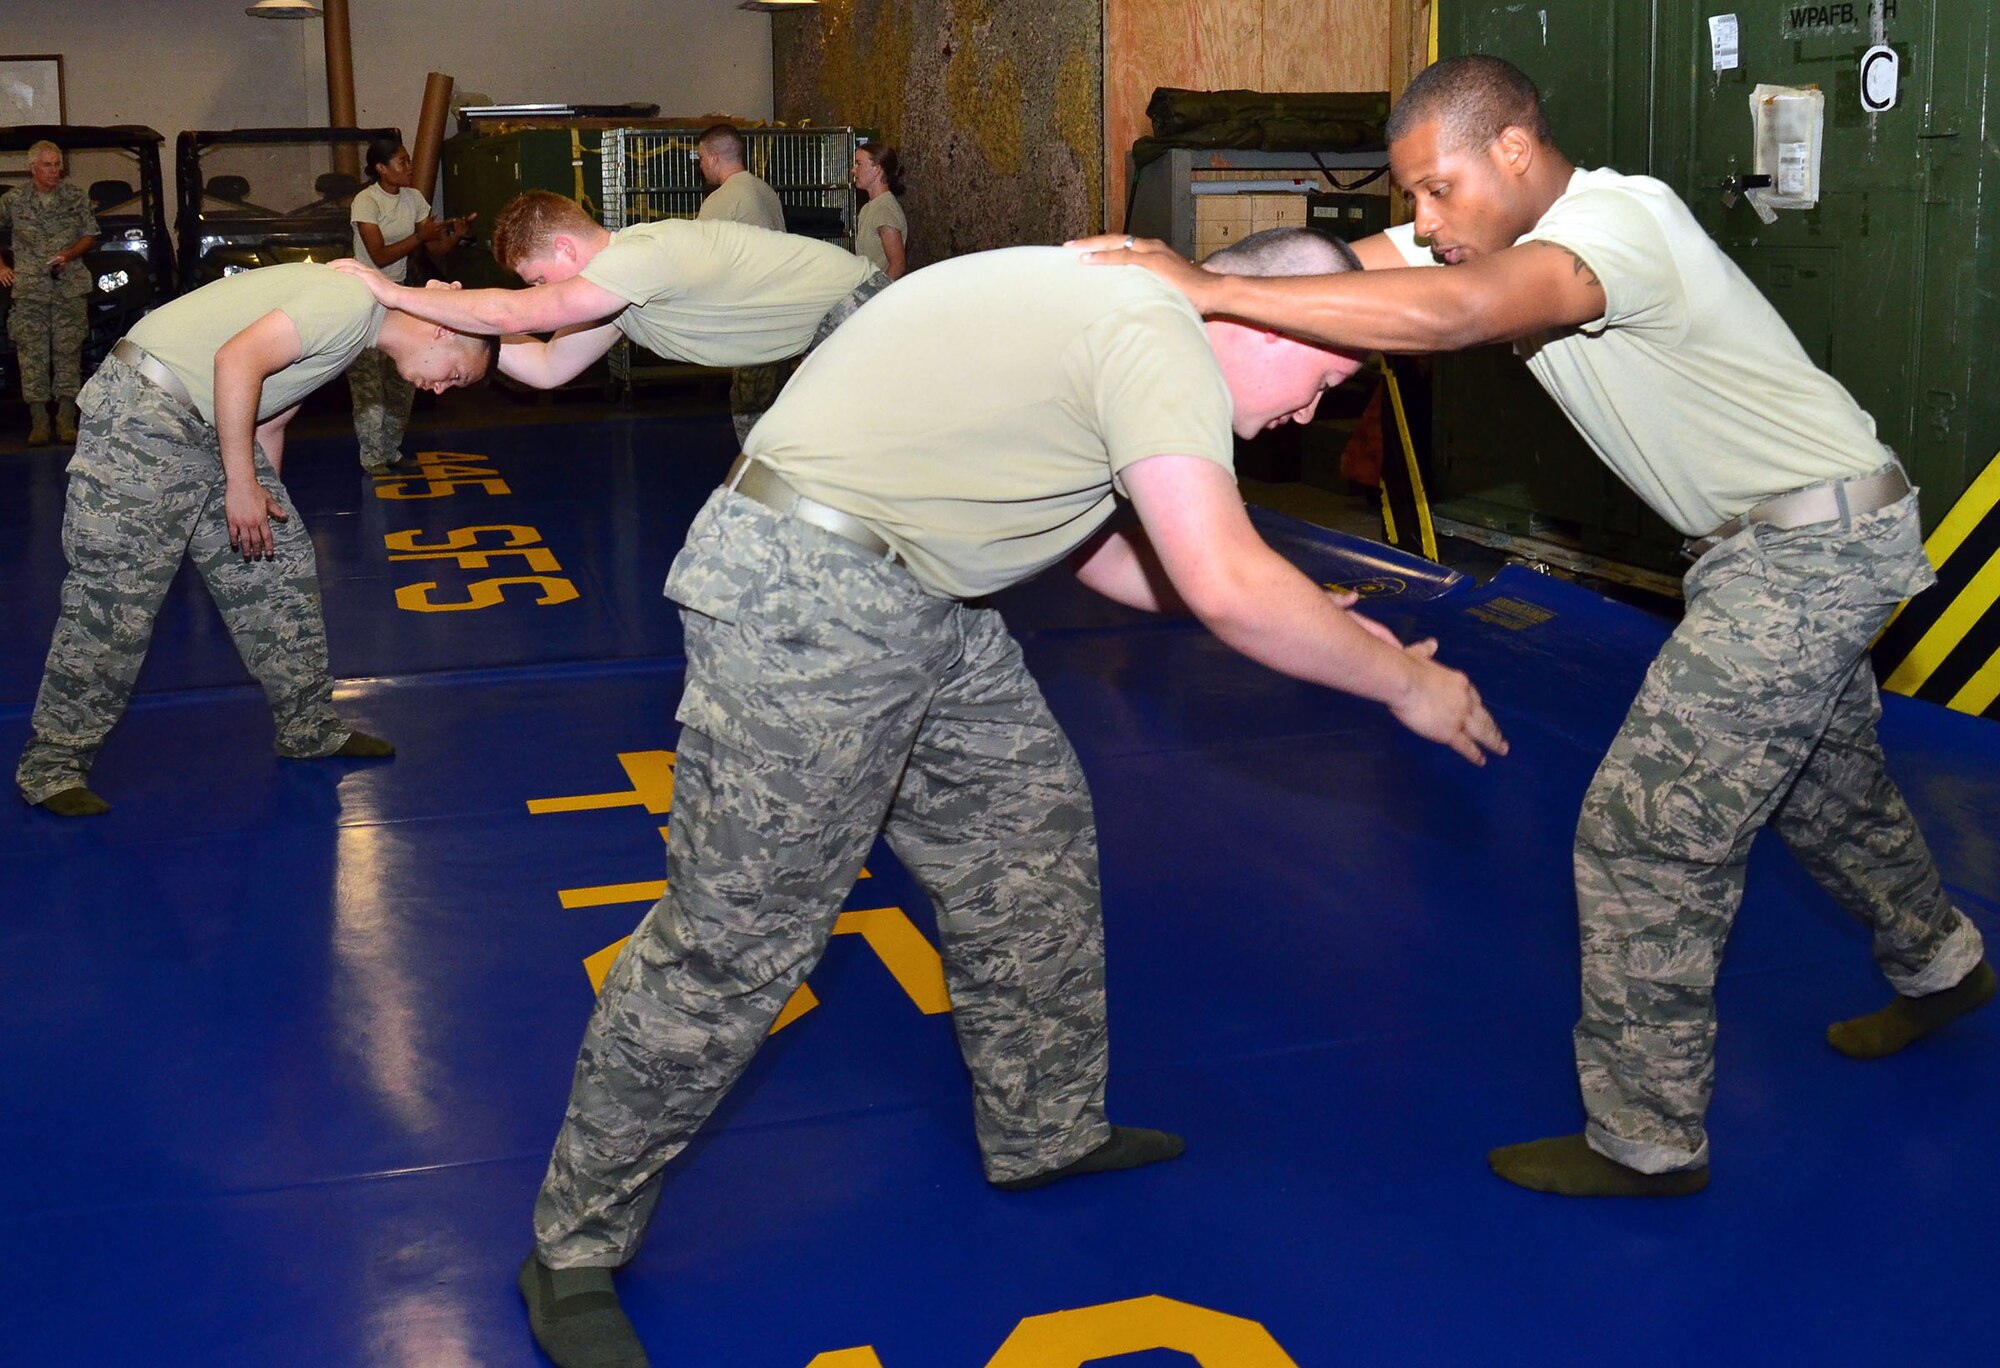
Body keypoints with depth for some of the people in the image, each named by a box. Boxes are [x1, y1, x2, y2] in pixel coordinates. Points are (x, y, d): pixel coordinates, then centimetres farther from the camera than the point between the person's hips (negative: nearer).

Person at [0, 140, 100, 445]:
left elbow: (90, 235, 11)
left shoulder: (75, 197, 7)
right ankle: (39, 423, 0)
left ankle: (67, 421, 5)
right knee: (32, 356, -4)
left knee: (68, 353, 0)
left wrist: (69, 255, -7)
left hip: (71, 288, 1)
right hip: (29, 290, 0)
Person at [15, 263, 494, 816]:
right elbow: (237, 361, -25)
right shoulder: (352, 300, -17)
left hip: (207, 424, 10)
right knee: (113, 594, -8)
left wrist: (265, 504, 20)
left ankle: (311, 727, 21)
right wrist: (241, 485, -20)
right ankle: (51, 765, 1)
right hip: (141, 413, -10)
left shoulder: (356, 326, 15)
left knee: (281, 562, 11)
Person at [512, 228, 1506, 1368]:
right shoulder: (1162, 337, -17)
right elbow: (1226, 585, -26)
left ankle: (1046, 1132, 32)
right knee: (736, 937, -6)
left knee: (1031, 829, 16)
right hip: (802, 598, -11)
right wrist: (1400, 682, -12)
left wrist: (1300, 615, 17)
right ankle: (577, 1249, 9)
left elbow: (1097, 544, 21)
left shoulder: (1126, 302, 15)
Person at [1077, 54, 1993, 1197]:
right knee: (1823, 786, 28)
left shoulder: (1623, 215, -27)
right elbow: (1341, 279, -6)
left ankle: (1646, 1140, 3)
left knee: (1646, 829, -9)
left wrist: (1209, 290, -41)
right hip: (1787, 543, 10)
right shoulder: (1492, 237, 1)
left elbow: (1446, 315, -43)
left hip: (1817, 540, -10)